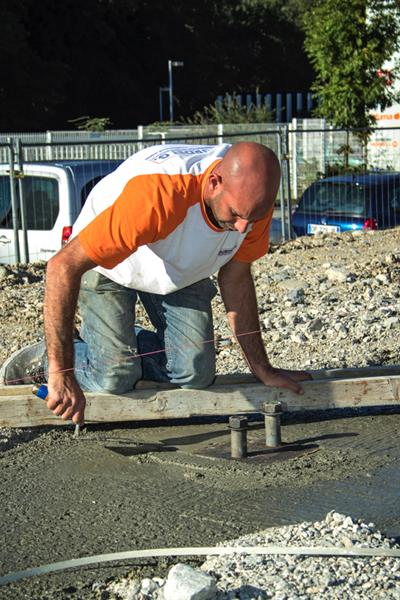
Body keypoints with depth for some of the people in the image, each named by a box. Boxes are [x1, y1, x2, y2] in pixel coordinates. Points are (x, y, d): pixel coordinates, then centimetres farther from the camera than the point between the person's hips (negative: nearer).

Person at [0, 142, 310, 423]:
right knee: (114, 379, -17)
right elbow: (63, 266, -43)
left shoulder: (253, 197, -25)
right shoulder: (158, 195, -44)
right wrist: (61, 373, -43)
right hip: (107, 262, -5)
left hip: (180, 269, 5)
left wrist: (263, 371, -4)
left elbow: (236, 278, -8)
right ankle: (48, 355, 14)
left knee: (196, 375, -9)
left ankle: (125, 345, 19)